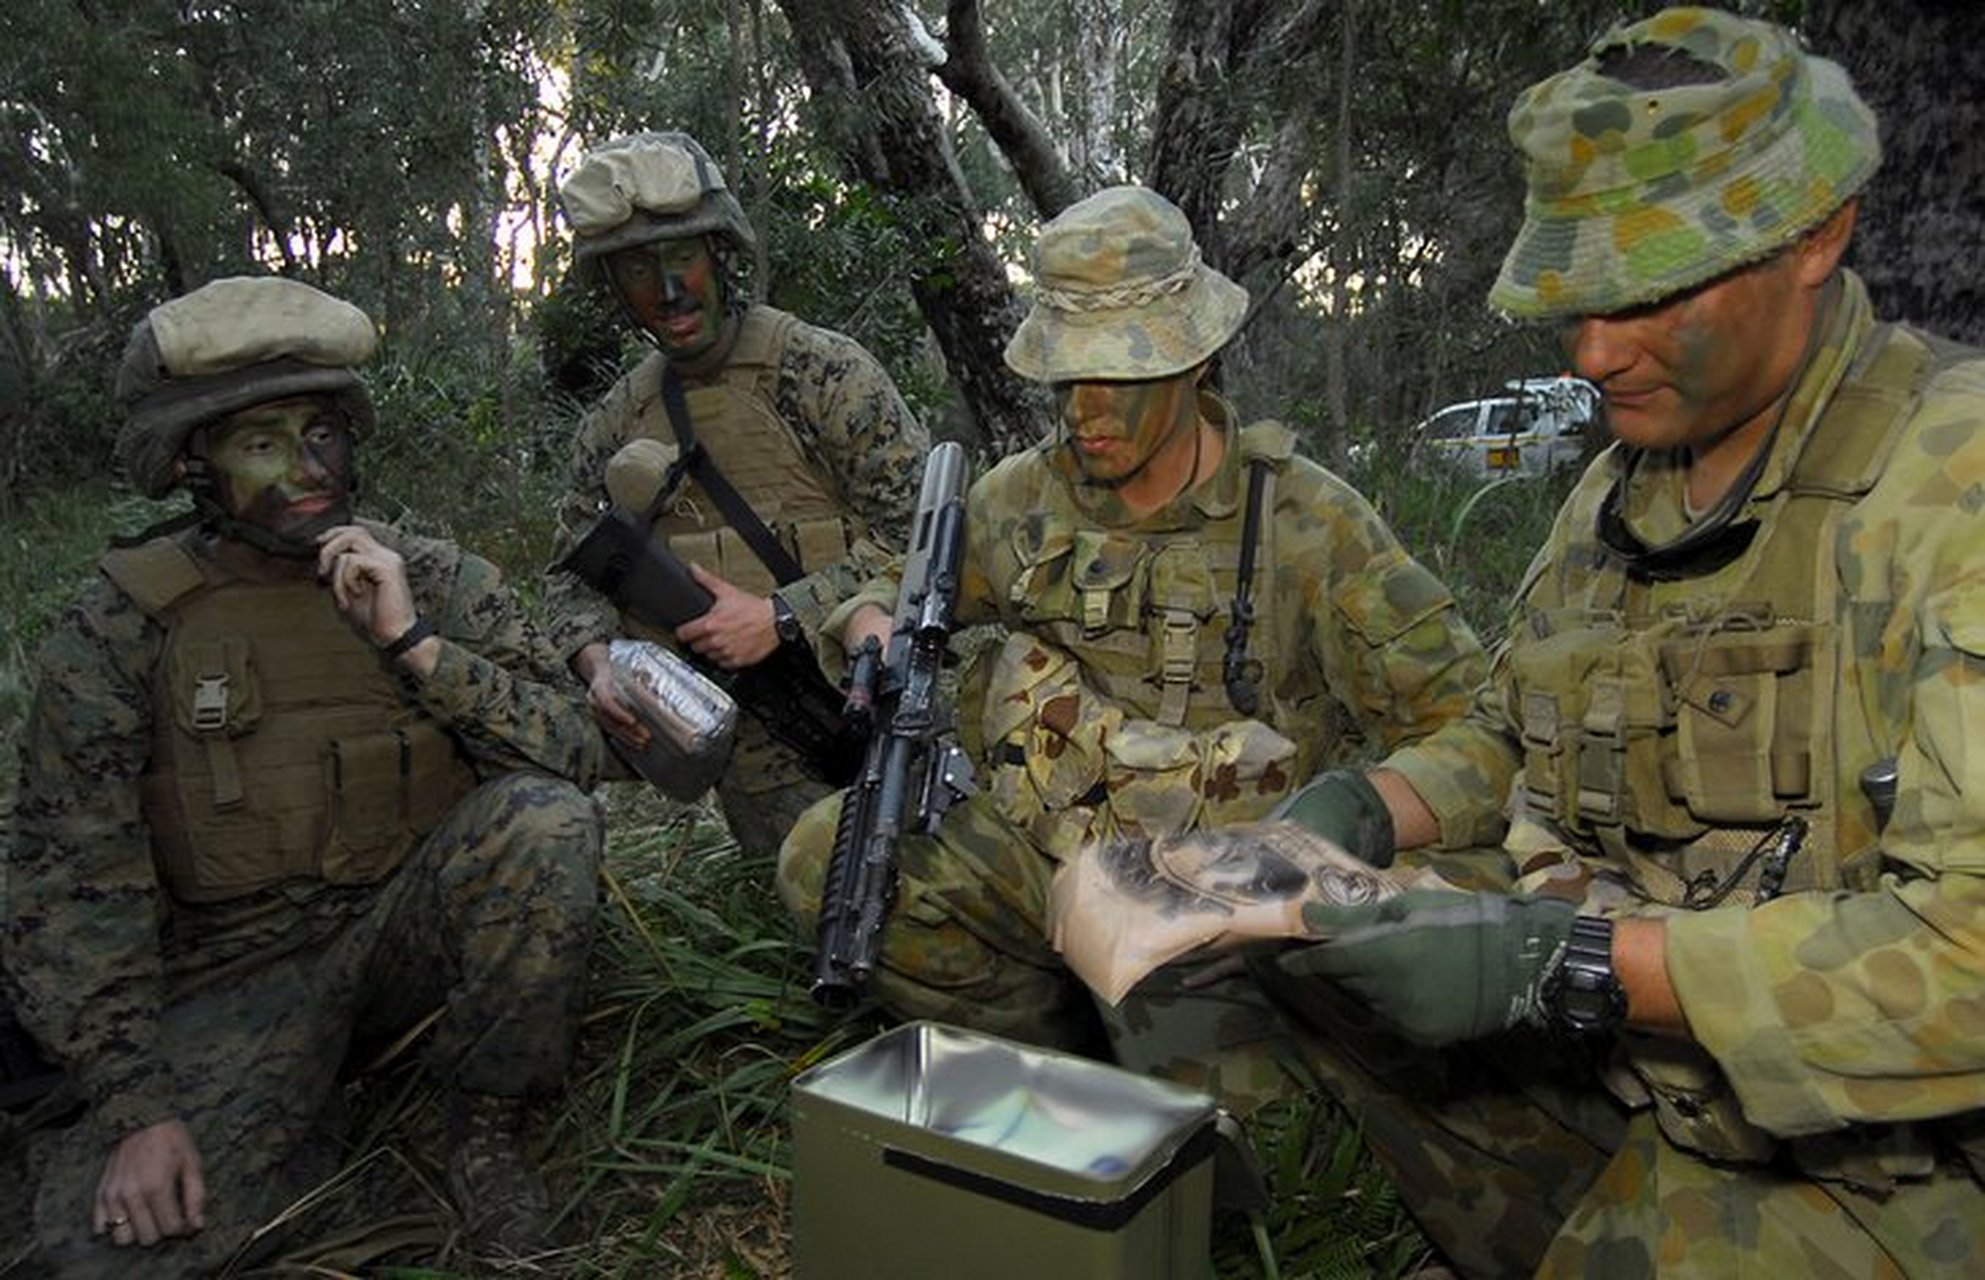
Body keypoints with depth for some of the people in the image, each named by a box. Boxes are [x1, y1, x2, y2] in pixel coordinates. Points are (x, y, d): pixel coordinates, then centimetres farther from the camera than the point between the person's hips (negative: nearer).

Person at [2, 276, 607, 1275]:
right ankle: (302, 1132, 10)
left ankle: (486, 1125, -7)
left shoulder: (438, 581, 0)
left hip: (412, 925, 1)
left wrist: (414, 643, -20)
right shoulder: (123, 624, -4)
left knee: (543, 818, -29)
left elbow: (576, 755, -9)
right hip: (240, 970, -1)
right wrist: (137, 1104, -12)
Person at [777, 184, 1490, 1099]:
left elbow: (1457, 713, -3)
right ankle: (1061, 1047, 3)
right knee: (827, 858, -19)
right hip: (1030, 854, 4)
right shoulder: (1022, 495, 5)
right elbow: (890, 587, 19)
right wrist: (876, 632, -5)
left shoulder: (1306, 521, -6)